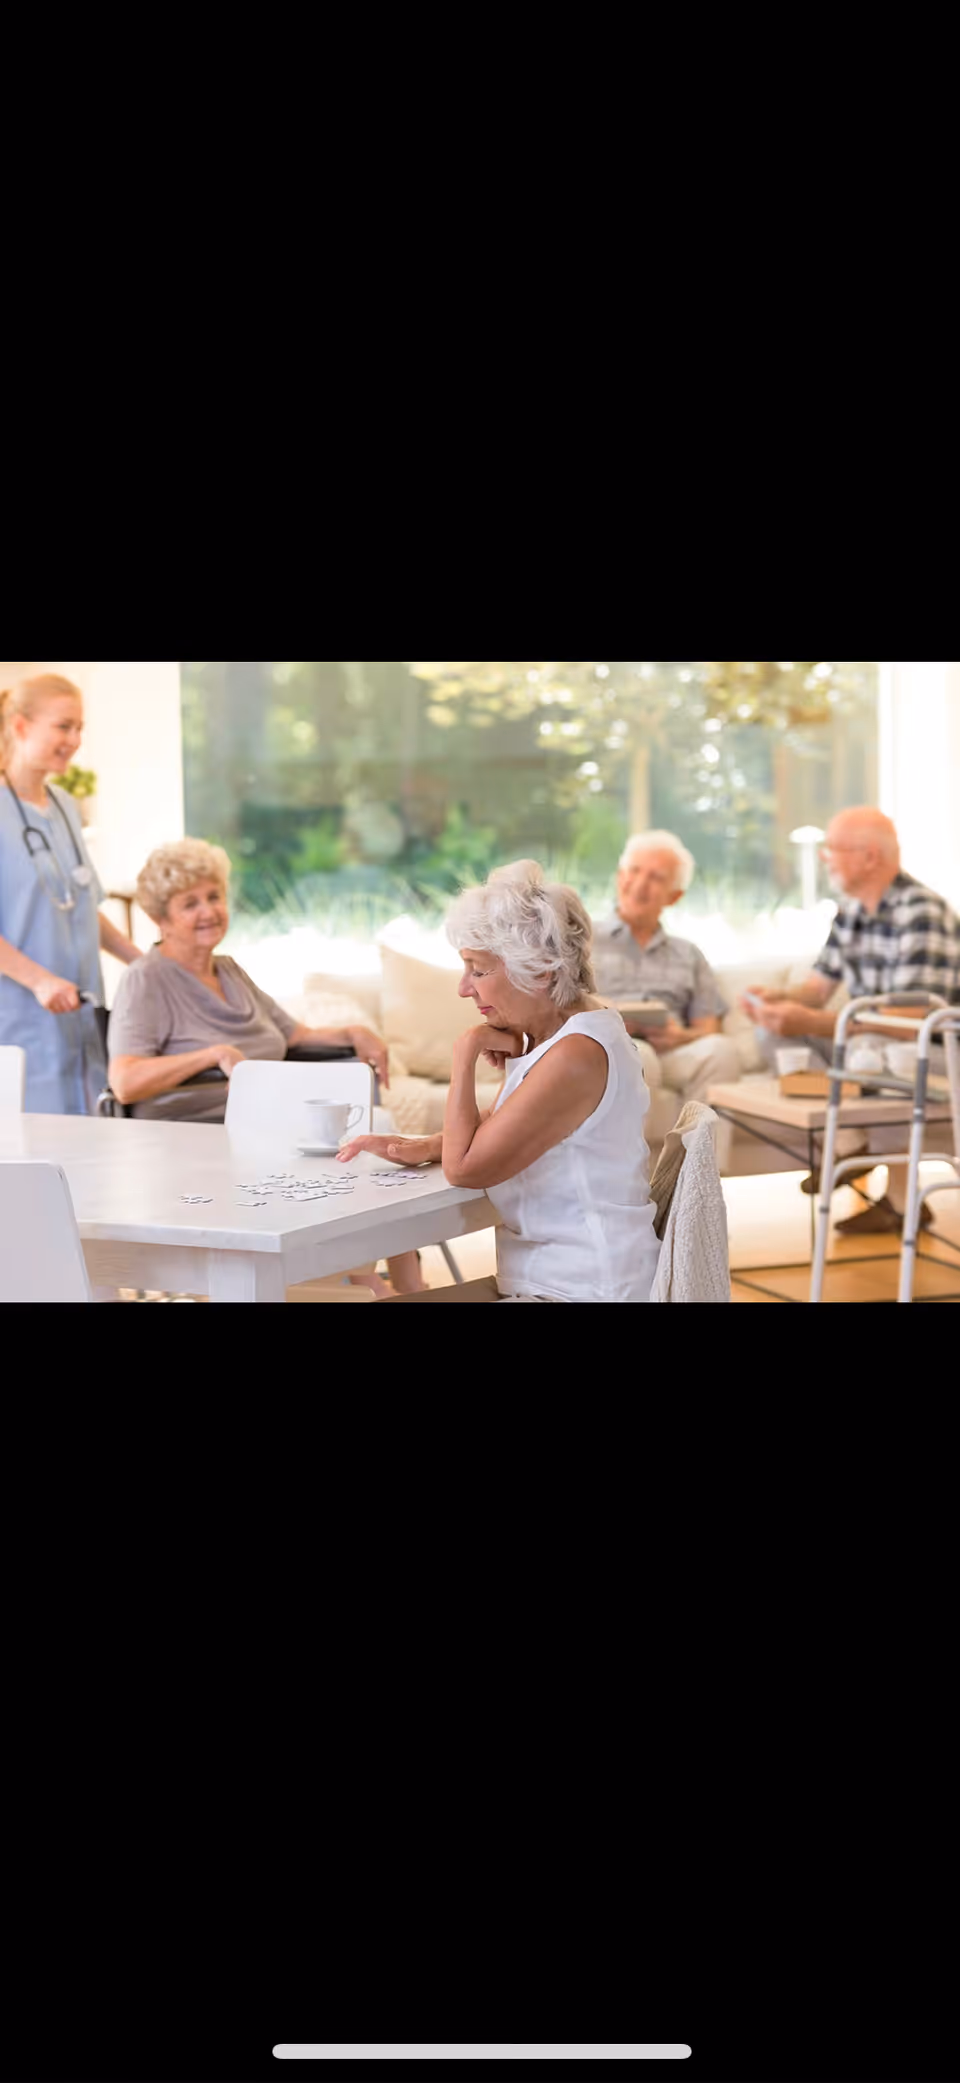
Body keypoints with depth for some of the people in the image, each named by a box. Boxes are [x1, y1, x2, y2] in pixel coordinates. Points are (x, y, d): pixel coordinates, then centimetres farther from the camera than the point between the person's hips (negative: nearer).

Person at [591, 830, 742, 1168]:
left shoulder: (688, 956, 29)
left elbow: (709, 1032, 17)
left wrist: (681, 1036, -7)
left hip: (672, 1054, 3)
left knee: (720, 1050, -31)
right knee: (637, 1056, -38)